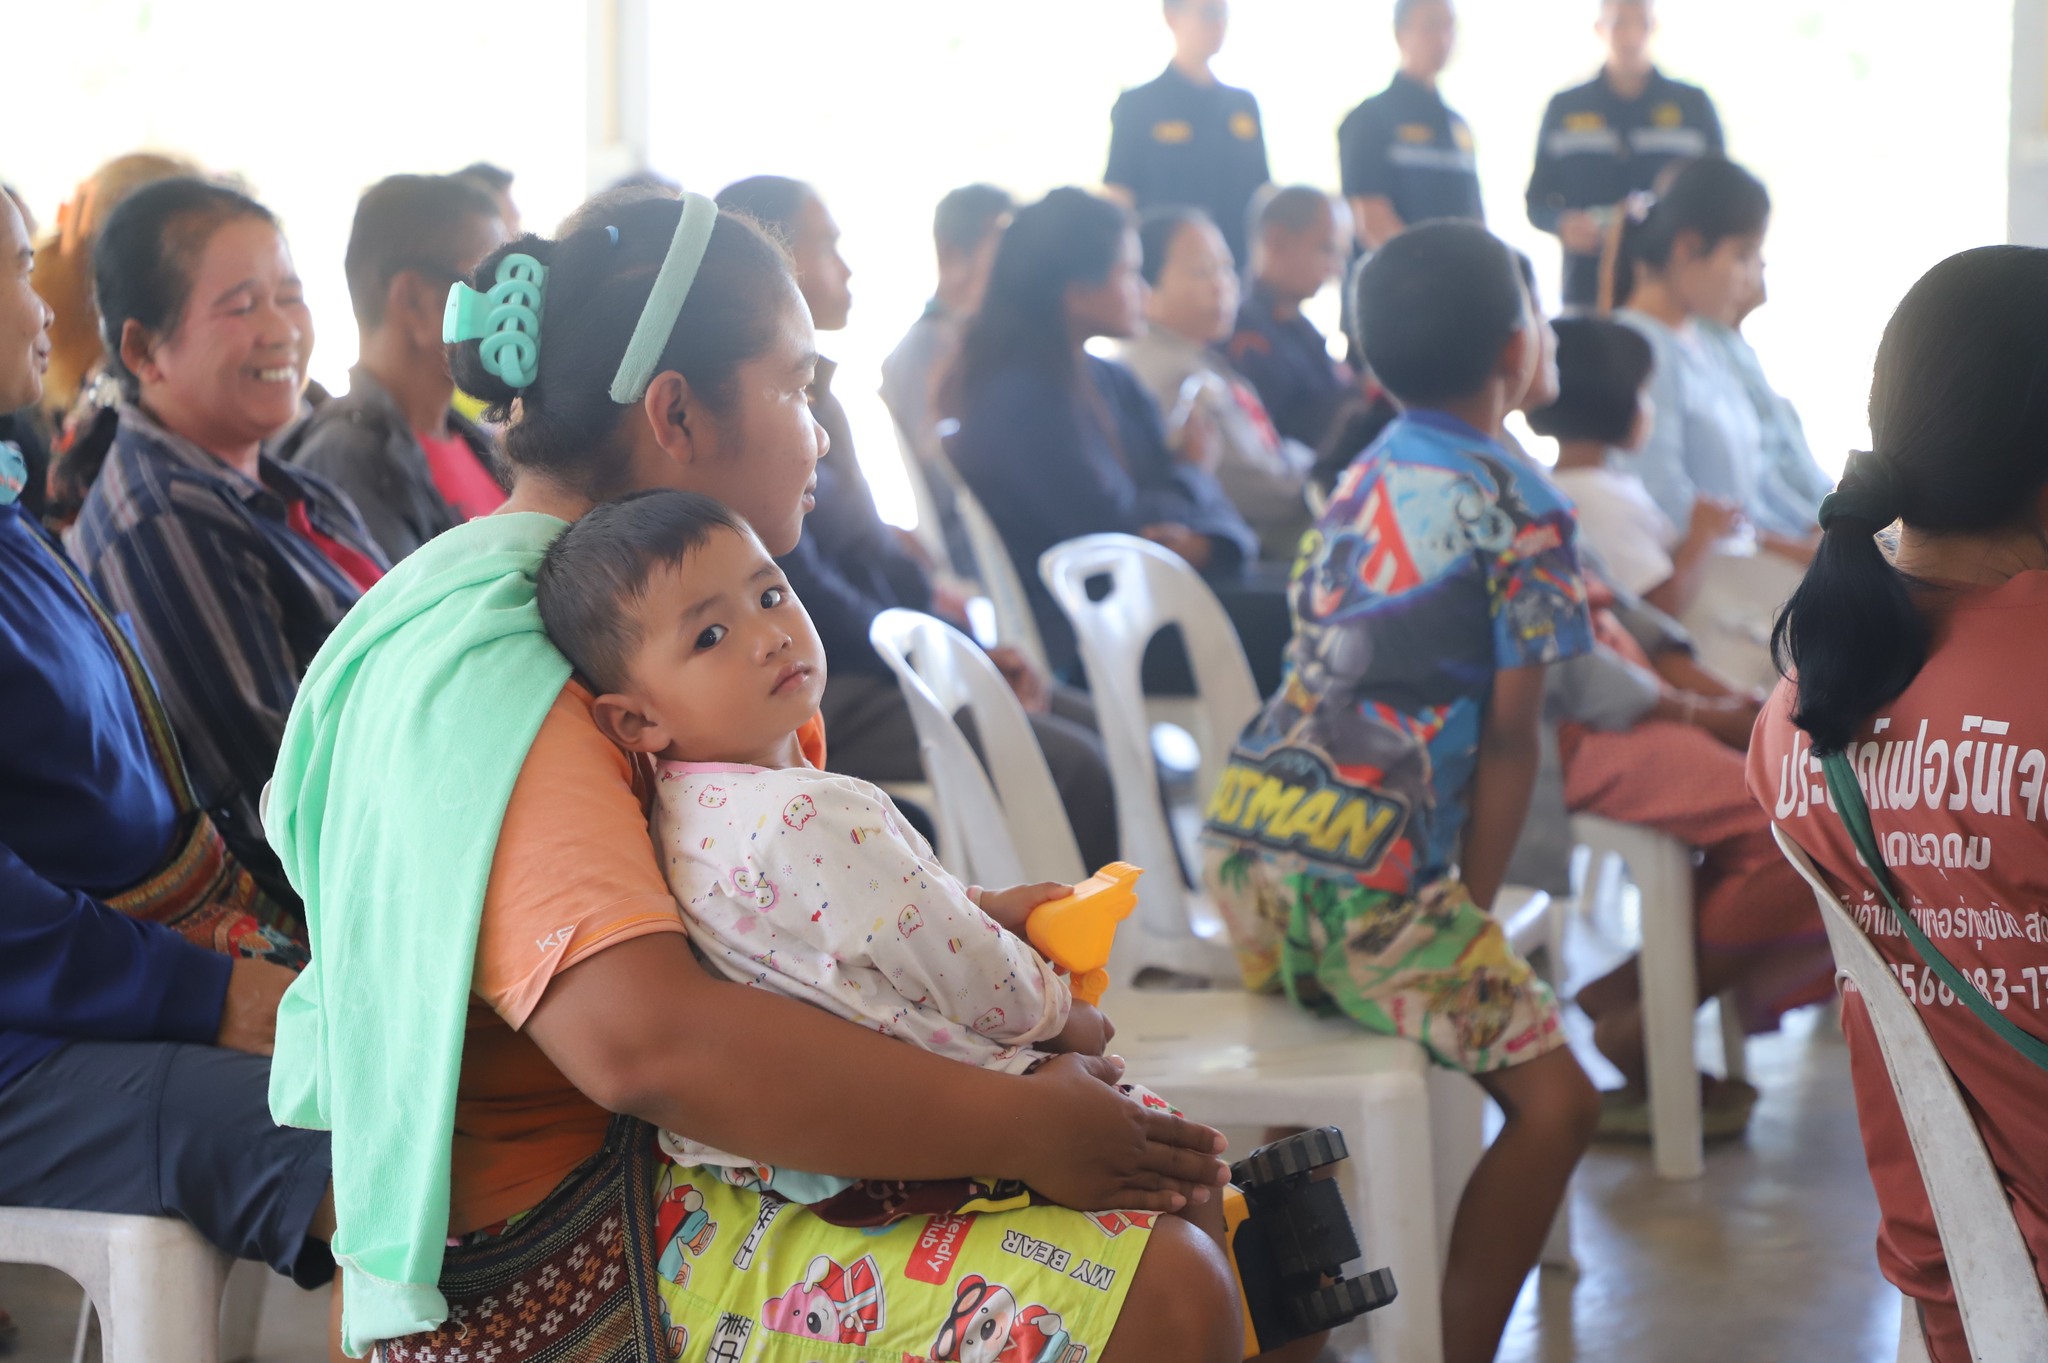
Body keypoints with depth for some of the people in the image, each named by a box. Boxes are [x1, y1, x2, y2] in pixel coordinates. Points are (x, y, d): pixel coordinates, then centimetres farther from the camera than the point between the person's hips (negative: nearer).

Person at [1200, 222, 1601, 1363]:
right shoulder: (1523, 512, -3)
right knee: (1553, 1099, -4)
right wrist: (1472, 907, 3)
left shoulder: (1358, 479, 17)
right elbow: (1509, 740, -5)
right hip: (1366, 873, -8)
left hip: (1244, 835, 8)